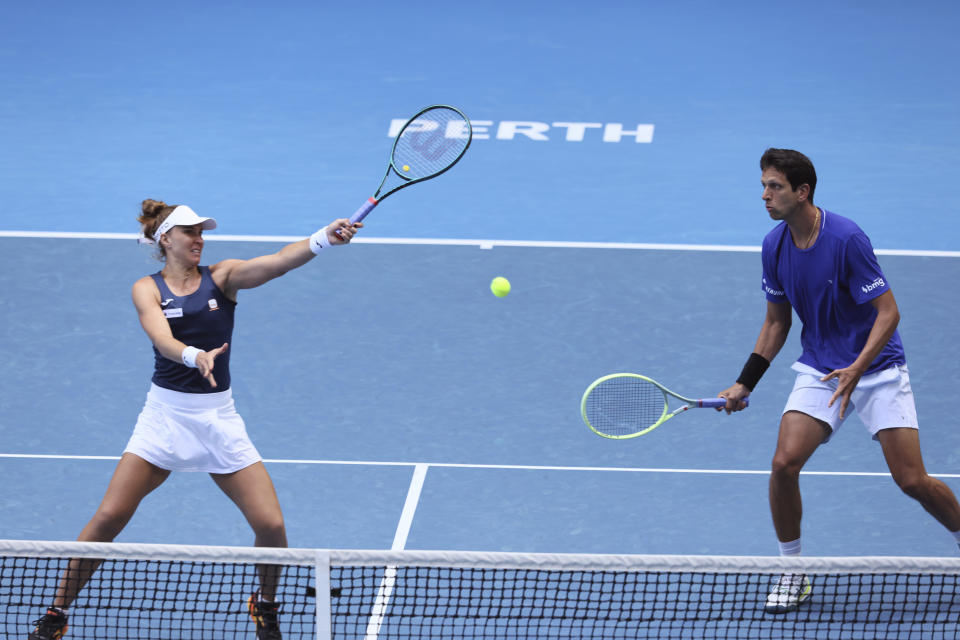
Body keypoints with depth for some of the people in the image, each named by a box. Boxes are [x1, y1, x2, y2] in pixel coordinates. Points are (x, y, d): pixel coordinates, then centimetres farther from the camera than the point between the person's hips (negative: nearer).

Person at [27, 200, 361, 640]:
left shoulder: (221, 278, 2)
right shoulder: (147, 289, -1)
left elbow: (277, 262, -16)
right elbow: (163, 339, -21)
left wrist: (324, 239, -34)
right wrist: (194, 356, -43)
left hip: (218, 417, 1)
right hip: (165, 413, -1)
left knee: (271, 525, -7)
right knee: (108, 517, -10)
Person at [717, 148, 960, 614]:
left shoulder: (846, 239, -22)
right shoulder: (774, 246, -3)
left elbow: (888, 313, -20)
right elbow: (777, 321, 9)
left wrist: (857, 370, -33)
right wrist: (744, 384, 3)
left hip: (876, 367, -4)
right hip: (819, 369, 4)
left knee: (912, 481, -9)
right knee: (784, 463, -16)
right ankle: (793, 572, 3)